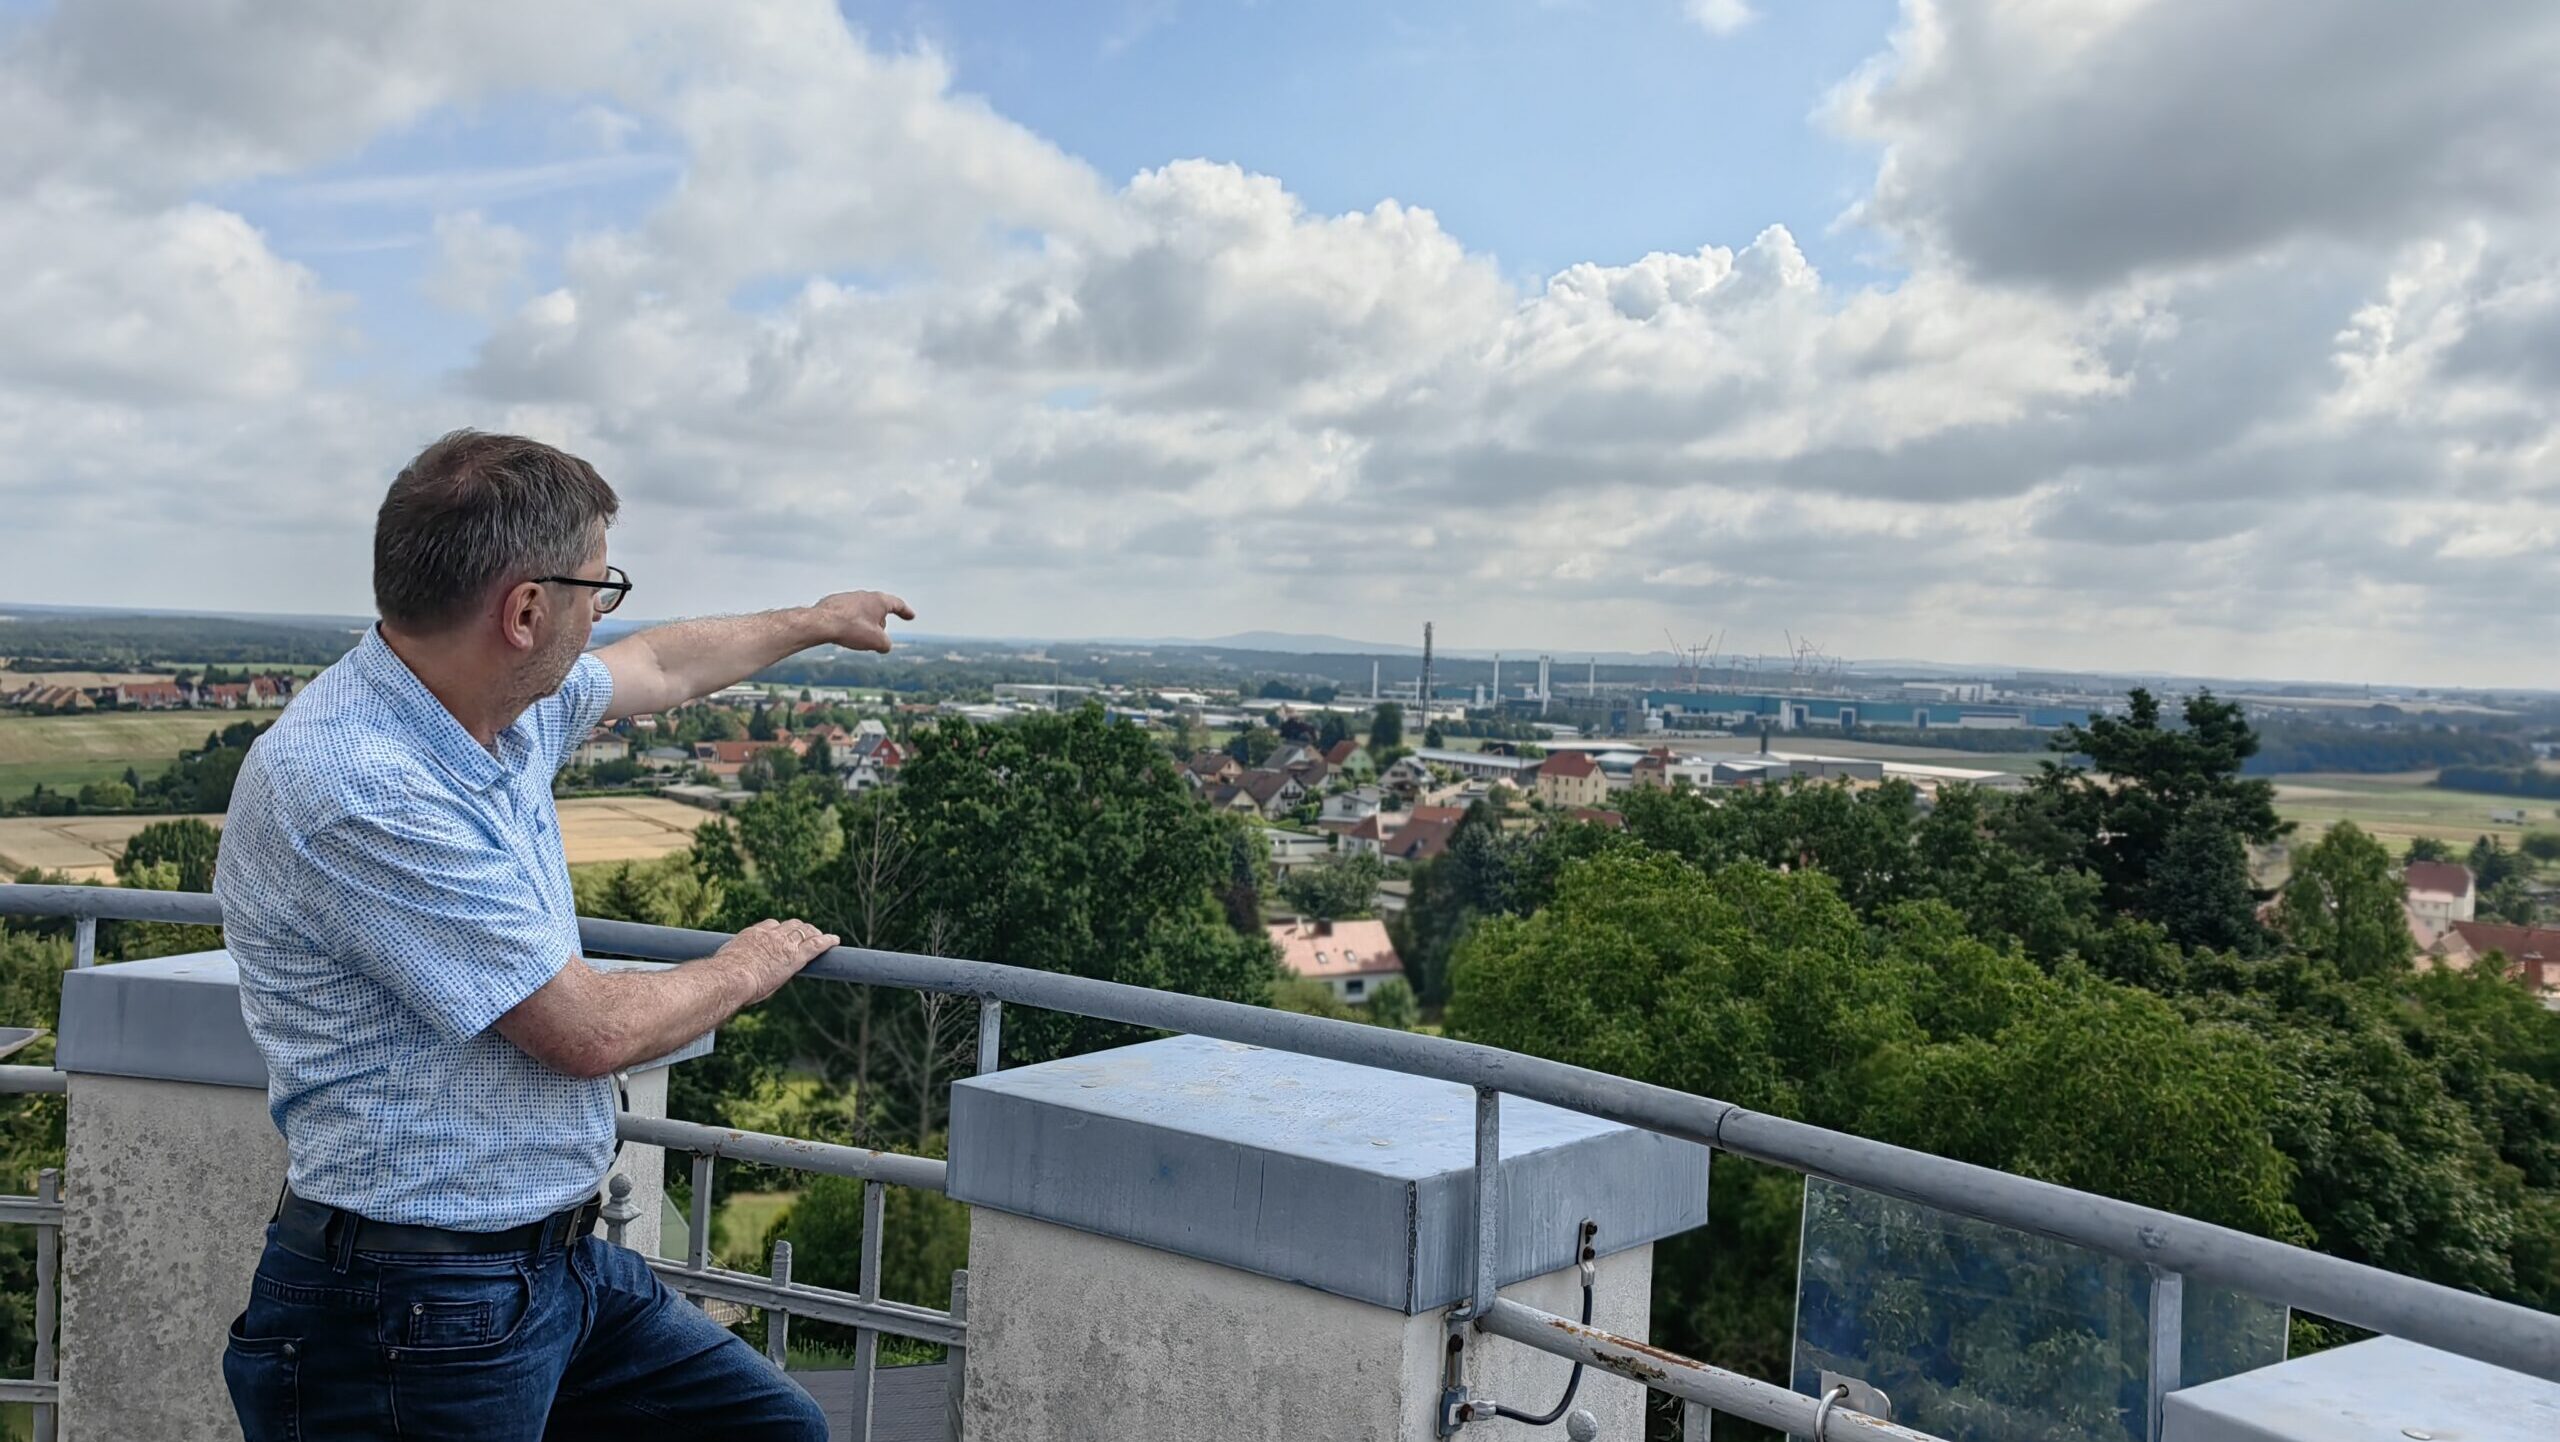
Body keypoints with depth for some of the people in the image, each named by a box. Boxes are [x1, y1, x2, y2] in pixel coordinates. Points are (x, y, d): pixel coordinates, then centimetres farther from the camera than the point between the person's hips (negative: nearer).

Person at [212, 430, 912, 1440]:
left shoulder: (509, 704, 1)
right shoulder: (356, 789, -26)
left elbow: (660, 666, 24)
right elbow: (587, 1032, -22)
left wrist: (815, 622, 37)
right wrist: (744, 972, -3)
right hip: (417, 1314, -8)